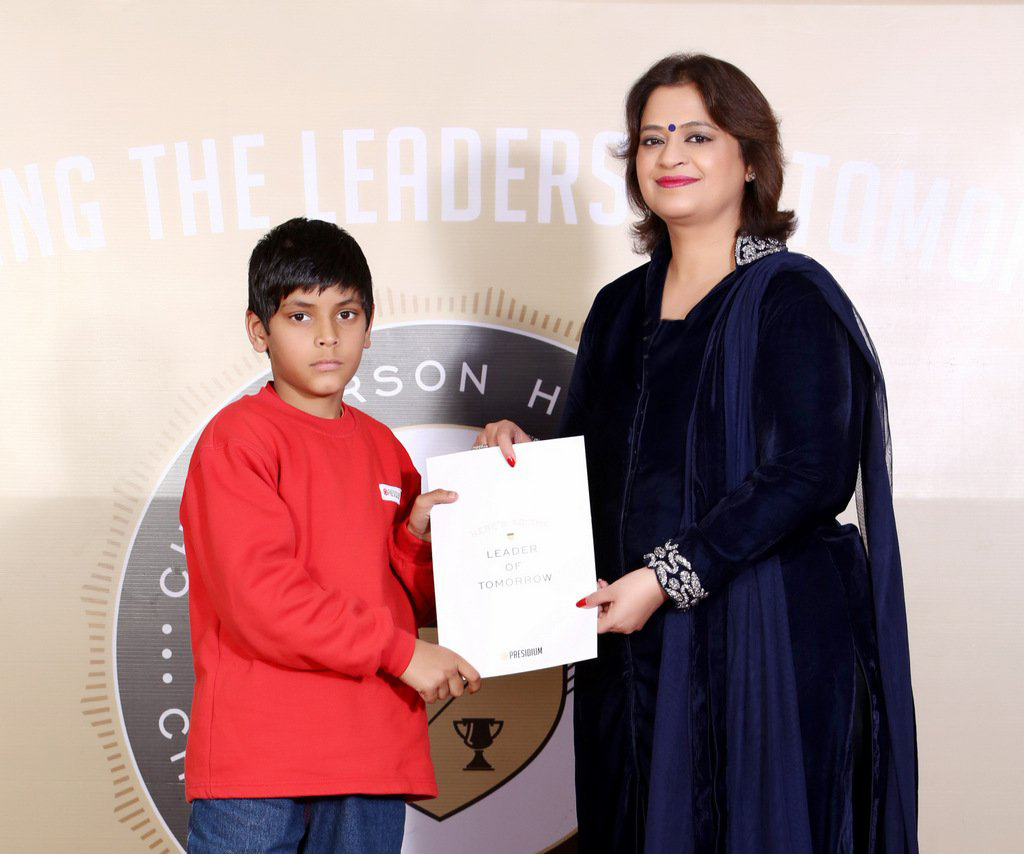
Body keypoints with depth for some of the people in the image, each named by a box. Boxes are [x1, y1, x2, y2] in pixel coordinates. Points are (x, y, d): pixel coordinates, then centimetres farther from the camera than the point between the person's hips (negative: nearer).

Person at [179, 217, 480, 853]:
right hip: (255, 753, -5)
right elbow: (258, 592, -18)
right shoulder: (238, 437, -7)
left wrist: (419, 537, -3)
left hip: (373, 756, 6)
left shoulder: (382, 447, 13)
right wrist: (398, 650, -16)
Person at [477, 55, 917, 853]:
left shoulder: (791, 297, -7)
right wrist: (523, 454, -4)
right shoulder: (620, 307, 12)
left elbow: (810, 475, -17)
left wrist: (667, 578, -20)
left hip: (765, 643, -6)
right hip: (632, 644, 6)